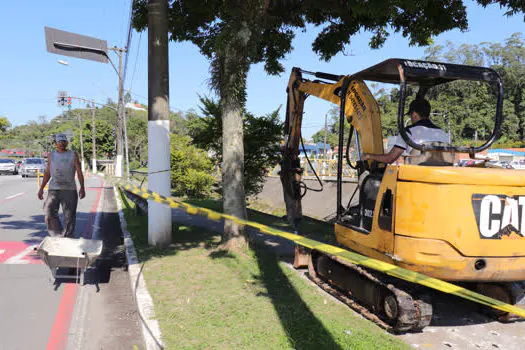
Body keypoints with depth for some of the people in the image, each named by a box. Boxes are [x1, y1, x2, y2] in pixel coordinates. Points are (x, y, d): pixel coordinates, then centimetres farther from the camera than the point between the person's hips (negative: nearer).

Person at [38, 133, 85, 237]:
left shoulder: (73, 155, 4)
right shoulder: (51, 155, 12)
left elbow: (79, 172, -1)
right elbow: (47, 173, 16)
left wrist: (82, 188, -11)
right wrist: (41, 188, 9)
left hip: (70, 190, -2)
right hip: (53, 189, 2)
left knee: (69, 217, 0)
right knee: (49, 214, -10)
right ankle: (58, 236, 2)